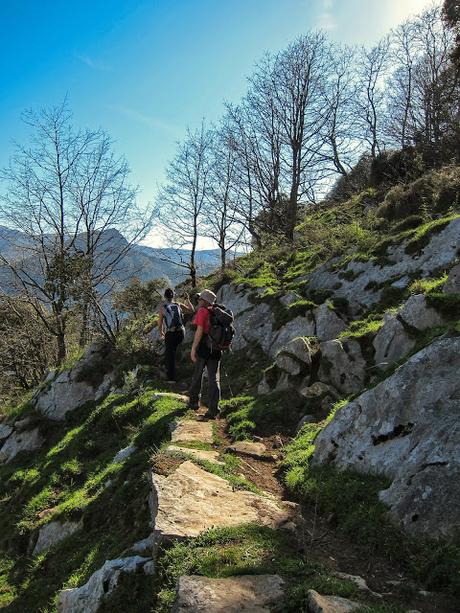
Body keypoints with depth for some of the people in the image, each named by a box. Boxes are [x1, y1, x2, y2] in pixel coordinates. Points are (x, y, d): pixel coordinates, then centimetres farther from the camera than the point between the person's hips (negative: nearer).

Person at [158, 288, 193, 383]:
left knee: (170, 355, 6)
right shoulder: (179, 305, 3)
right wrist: (187, 299, 26)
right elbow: (192, 310, 15)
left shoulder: (162, 307, -3)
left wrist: (161, 333, 18)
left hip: (170, 334, -3)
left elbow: (160, 323, 0)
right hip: (181, 332, 3)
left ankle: (171, 378, 8)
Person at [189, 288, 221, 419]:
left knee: (198, 374, 15)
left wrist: (193, 348, -17)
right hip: (216, 349, 5)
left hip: (203, 347, -5)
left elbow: (199, 330, -18)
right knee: (214, 378, 2)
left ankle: (194, 401, 32)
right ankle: (213, 409, -3)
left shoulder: (202, 311, -10)